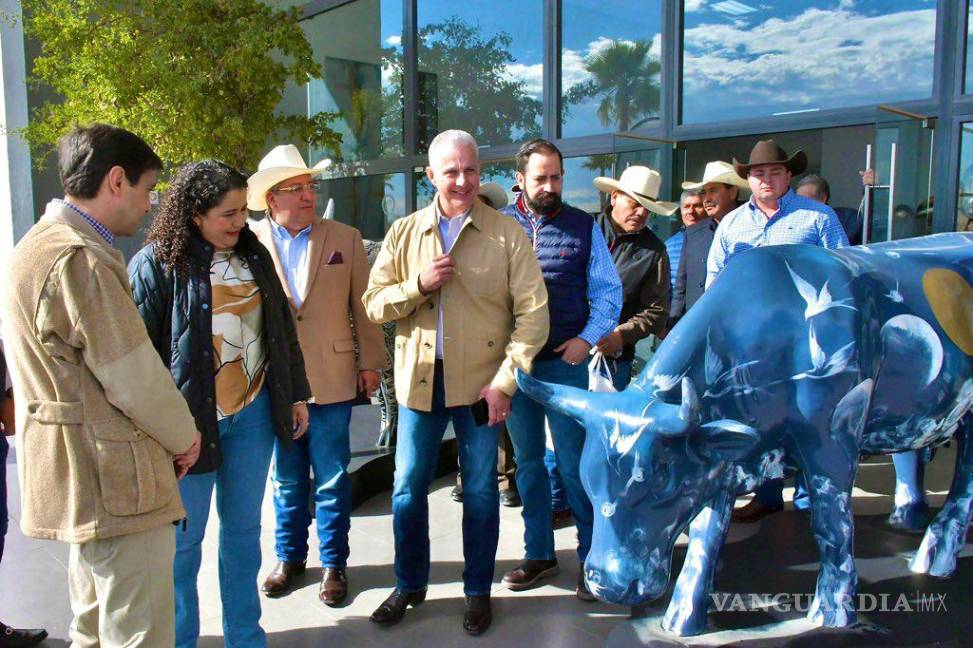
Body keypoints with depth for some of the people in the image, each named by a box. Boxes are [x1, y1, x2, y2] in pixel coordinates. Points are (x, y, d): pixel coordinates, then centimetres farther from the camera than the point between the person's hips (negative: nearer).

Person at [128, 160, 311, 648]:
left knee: (243, 528, 15)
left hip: (253, 411, 5)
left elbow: (281, 328, 13)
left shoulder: (254, 255, 8)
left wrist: (296, 394, 14)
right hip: (191, 416, -4)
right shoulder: (156, 263, -9)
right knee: (184, 536, 8)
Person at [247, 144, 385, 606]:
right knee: (286, 477, 15)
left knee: (332, 478, 8)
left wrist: (370, 362, 2)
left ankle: (333, 563, 24)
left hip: (331, 379, 0)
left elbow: (363, 305, 4)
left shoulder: (345, 238, 2)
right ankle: (289, 556, 33)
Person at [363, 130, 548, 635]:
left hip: (480, 381, -2)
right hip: (419, 380, 3)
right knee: (407, 489, 12)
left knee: (480, 492, 10)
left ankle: (478, 591, 29)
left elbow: (532, 313, -7)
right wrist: (419, 285, -15)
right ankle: (409, 585, 33)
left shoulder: (506, 233, -4)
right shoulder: (404, 232, 4)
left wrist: (505, 381, -13)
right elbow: (374, 304, 3)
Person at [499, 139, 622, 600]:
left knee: (574, 465, 0)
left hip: (565, 362, -2)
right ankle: (539, 554, 27)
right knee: (528, 463, 13)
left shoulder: (584, 227, 1)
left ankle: (592, 557, 15)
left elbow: (608, 293, 4)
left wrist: (587, 339, -8)